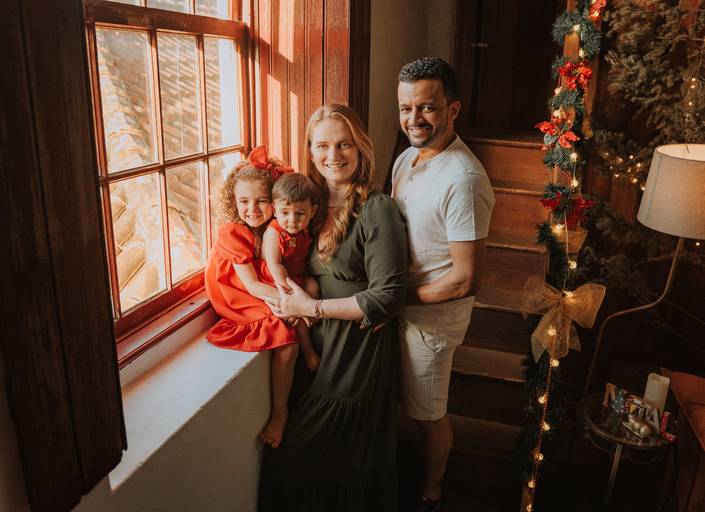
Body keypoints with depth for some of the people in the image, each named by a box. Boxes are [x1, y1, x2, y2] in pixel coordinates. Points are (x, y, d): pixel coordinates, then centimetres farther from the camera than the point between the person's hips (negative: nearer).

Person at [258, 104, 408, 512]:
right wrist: (289, 300, -3)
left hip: (359, 354, -6)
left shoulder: (377, 209, -18)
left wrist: (312, 307, -16)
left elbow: (388, 297, -22)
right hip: (317, 346, 7)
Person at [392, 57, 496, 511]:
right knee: (415, 404, 25)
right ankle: (434, 458, 51)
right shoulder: (407, 157, 1)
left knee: (428, 414, 14)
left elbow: (465, 280, -26)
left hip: (434, 314, -7)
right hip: (404, 304, 8)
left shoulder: (463, 180, -27)